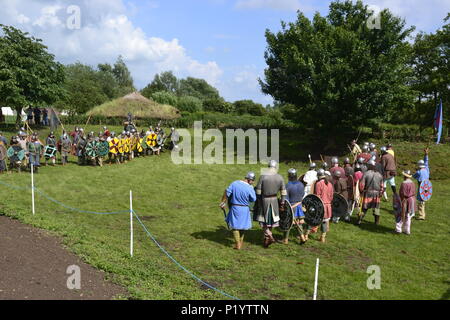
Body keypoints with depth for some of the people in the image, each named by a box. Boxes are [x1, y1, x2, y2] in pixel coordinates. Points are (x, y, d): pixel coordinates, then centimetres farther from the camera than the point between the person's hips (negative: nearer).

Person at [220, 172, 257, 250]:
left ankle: (237, 244, 9)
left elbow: (226, 193, -6)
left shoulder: (234, 183, -9)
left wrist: (223, 202, 4)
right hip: (245, 209, -1)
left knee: (235, 226, 12)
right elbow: (253, 199, -4)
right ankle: (241, 242, 33)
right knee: (243, 225, 19)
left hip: (234, 208, 1)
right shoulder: (250, 188, -17)